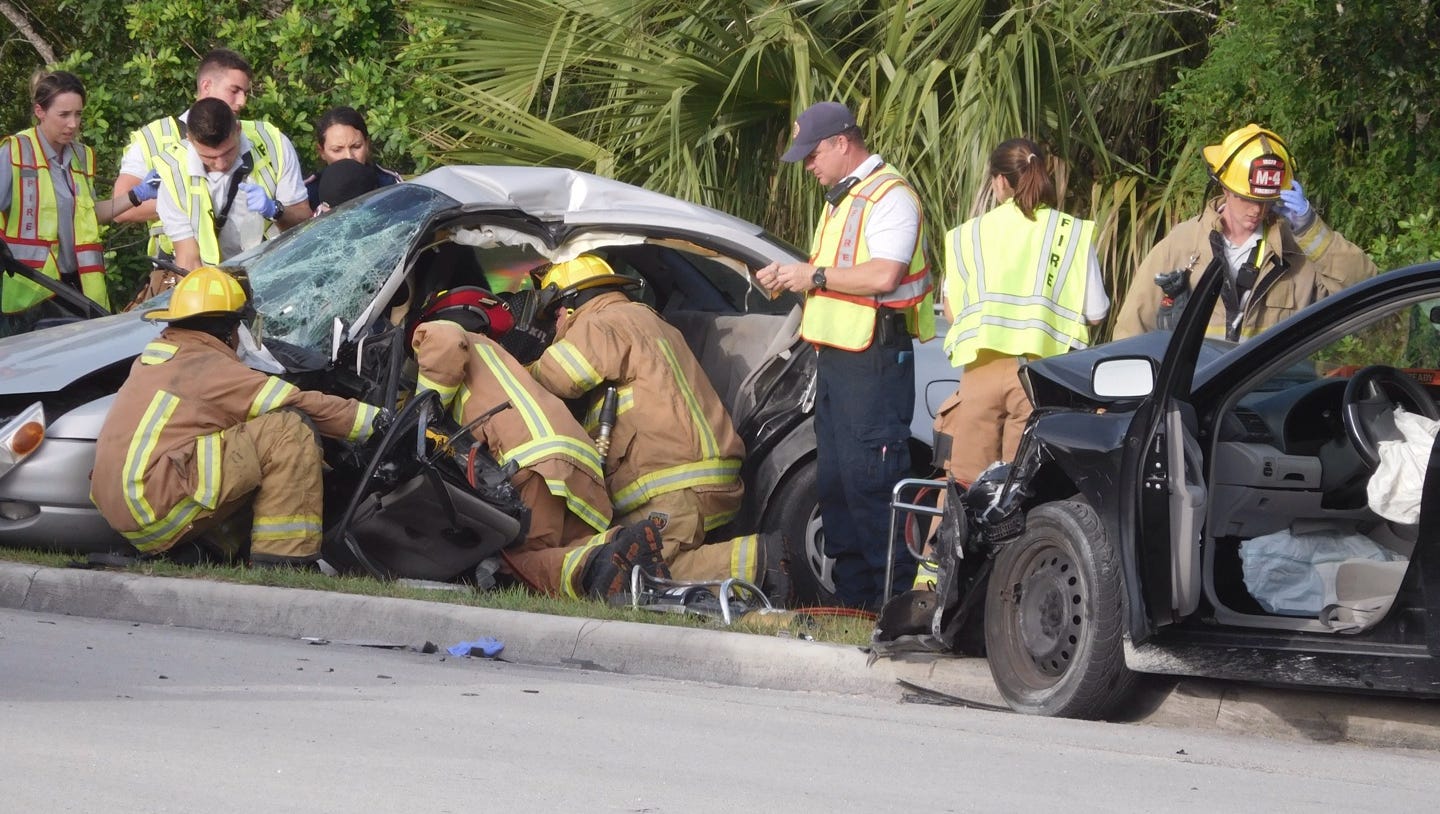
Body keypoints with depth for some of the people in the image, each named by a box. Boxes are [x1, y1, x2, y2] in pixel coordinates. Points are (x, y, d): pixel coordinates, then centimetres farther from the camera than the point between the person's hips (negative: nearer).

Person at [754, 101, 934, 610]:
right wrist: (789, 277, 13)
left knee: (871, 480, -13)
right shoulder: (841, 199, 22)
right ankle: (851, 596, 15)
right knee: (835, 478, 10)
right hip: (836, 355, 11)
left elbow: (884, 276, -23)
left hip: (875, 359, -11)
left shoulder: (889, 196, -11)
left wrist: (814, 276, -14)